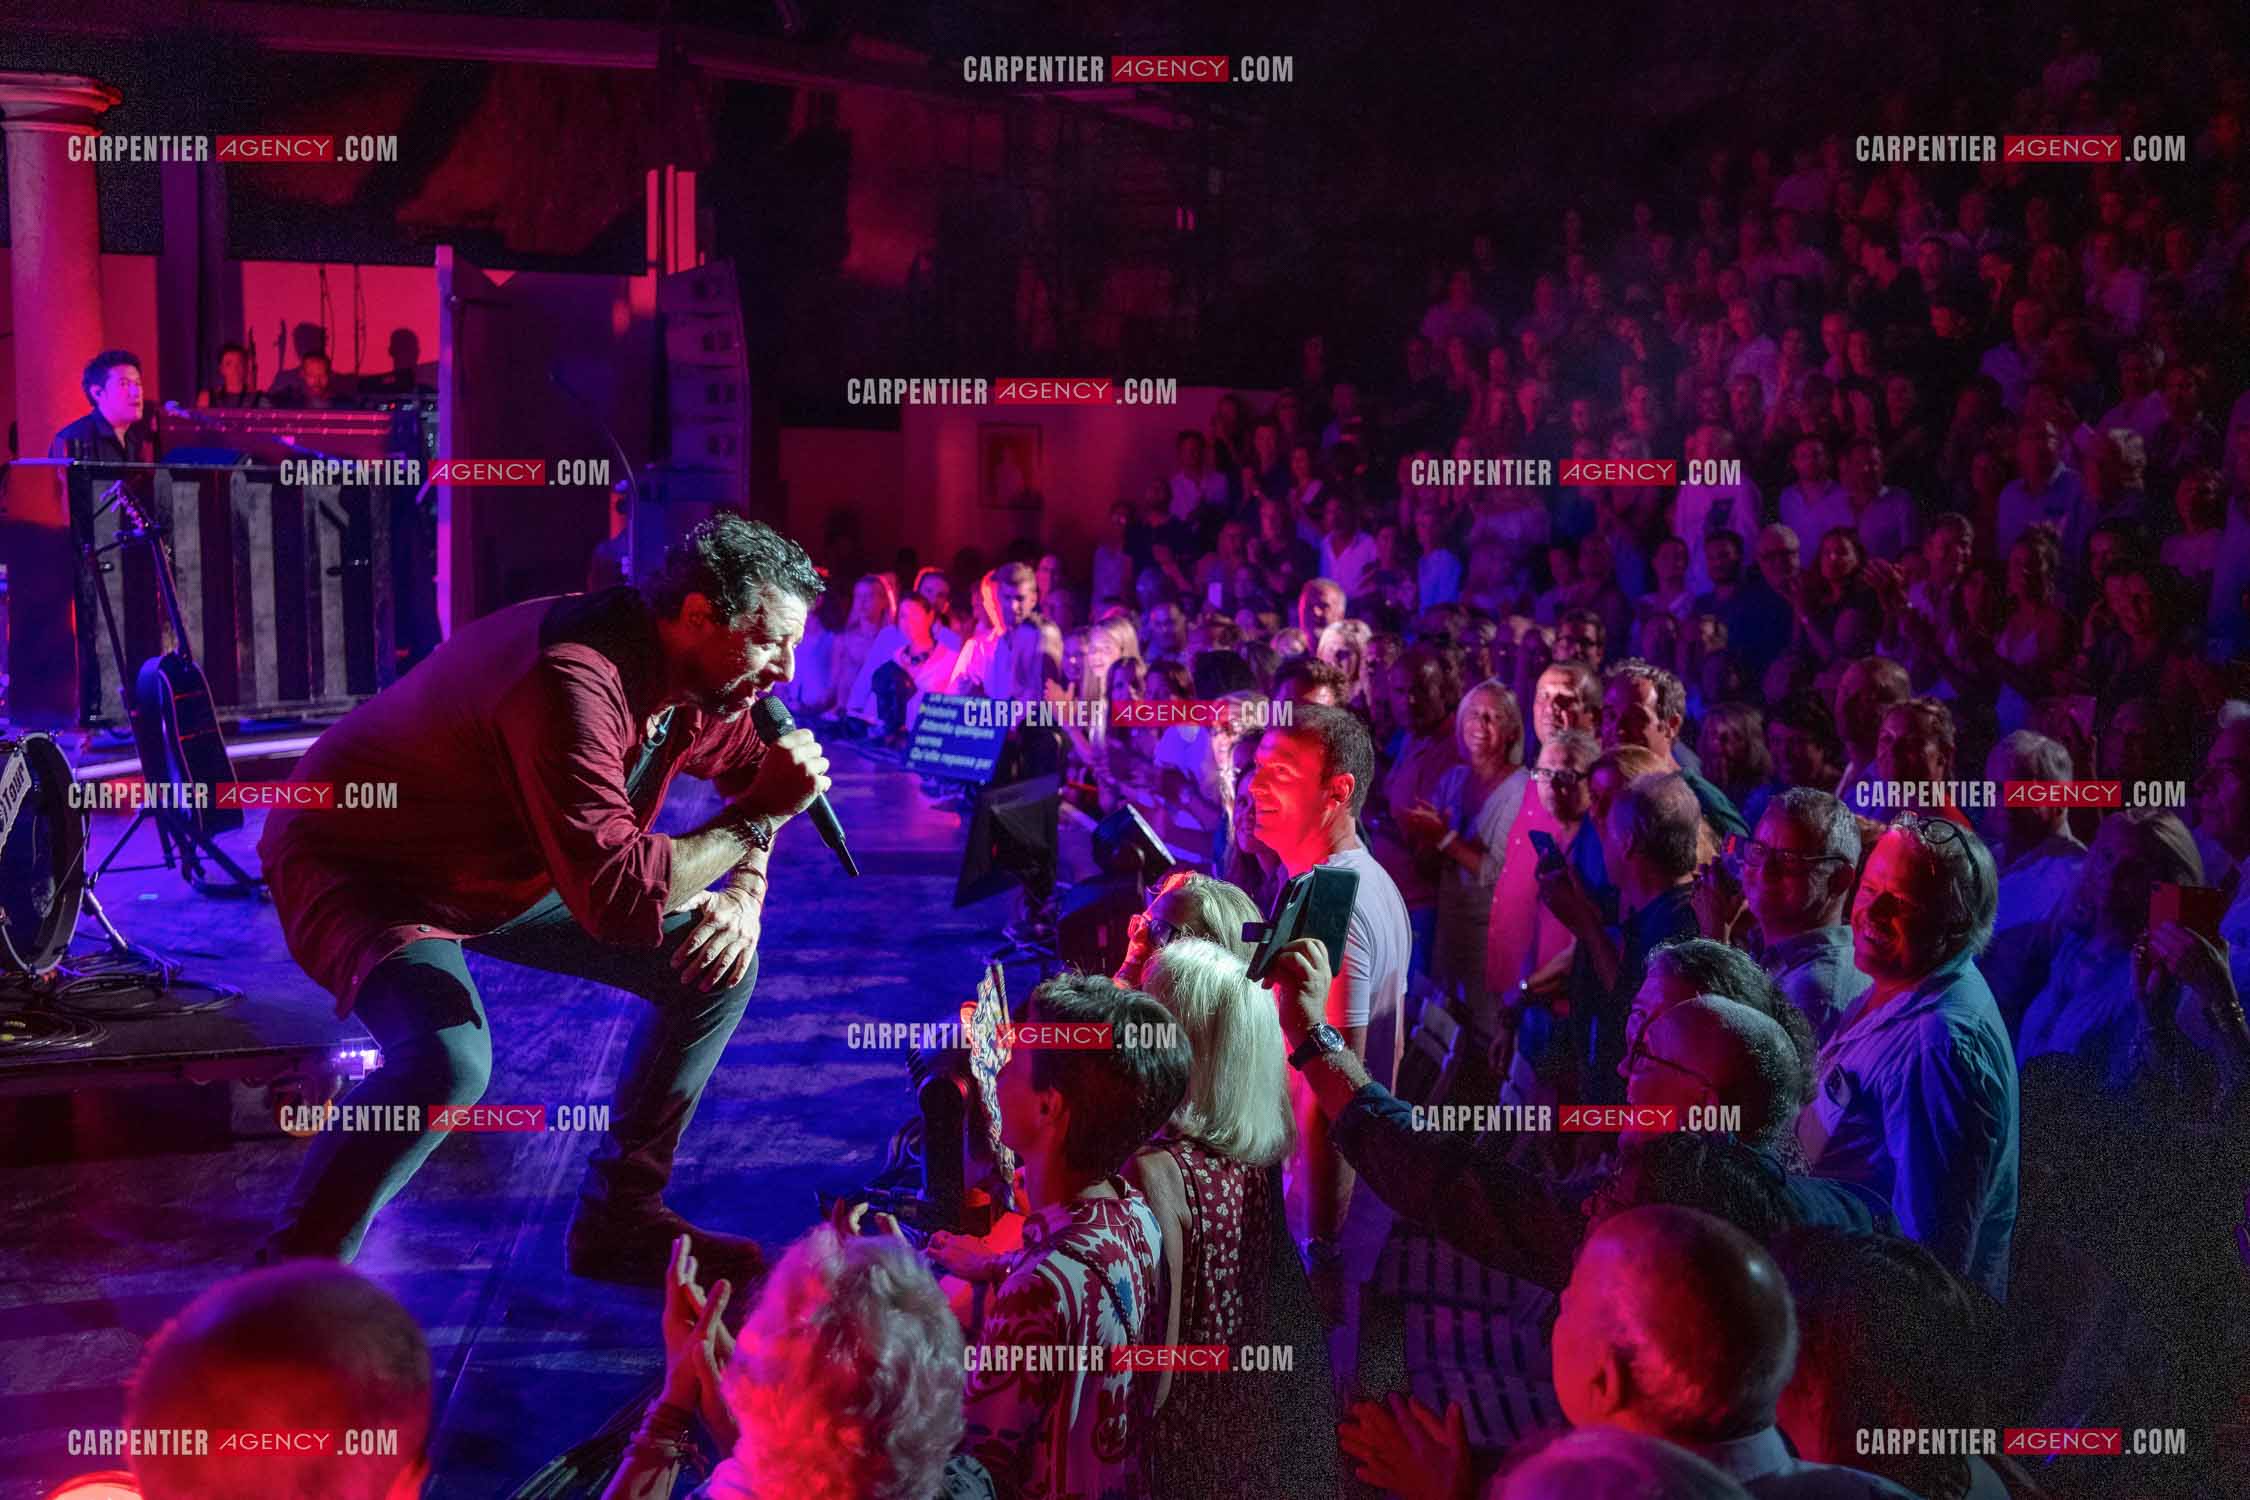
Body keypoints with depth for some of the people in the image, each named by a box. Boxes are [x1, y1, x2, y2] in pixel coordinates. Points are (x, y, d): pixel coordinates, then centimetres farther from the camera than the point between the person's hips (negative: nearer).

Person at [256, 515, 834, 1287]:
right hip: (354, 869, -9)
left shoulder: (694, 675, -8)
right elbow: (620, 898, -42)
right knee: (449, 1059, -36)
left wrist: (745, 891, -8)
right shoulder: (573, 683, -37)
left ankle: (618, 1222, 15)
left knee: (718, 964, 1)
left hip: (506, 874, 9)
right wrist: (756, 816, -31)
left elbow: (753, 772, 11)